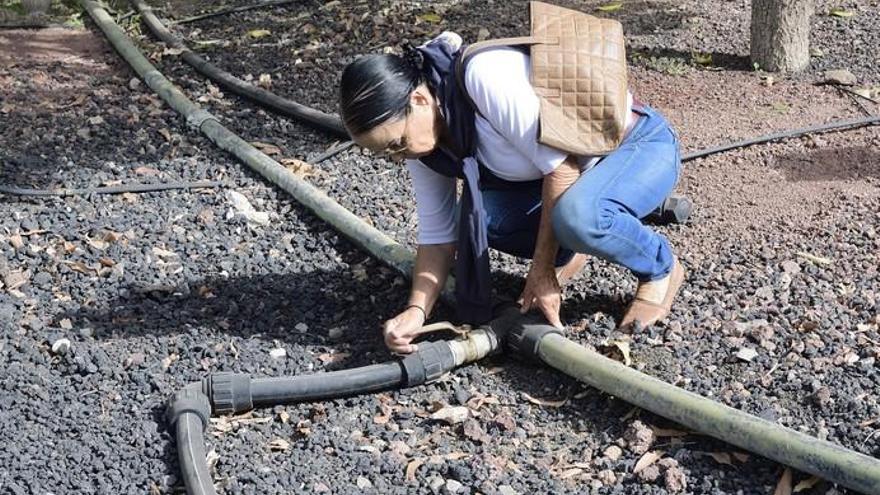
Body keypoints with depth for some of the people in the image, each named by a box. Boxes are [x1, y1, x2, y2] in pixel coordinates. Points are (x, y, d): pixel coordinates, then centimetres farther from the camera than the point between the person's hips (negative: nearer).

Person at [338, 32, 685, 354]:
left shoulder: (486, 75, -33)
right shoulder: (421, 135, -8)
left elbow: (560, 163, -30)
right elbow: (437, 233, -4)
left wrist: (542, 270, -24)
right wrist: (416, 311, -19)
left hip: (640, 143, -7)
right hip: (580, 169, 7)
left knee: (577, 214, -38)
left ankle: (660, 268, -6)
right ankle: (566, 251, 11)